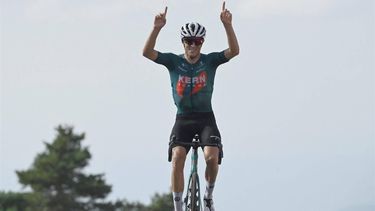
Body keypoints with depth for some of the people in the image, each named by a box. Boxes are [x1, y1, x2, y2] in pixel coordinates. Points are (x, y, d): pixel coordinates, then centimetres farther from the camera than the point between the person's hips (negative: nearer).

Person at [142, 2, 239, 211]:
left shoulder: (210, 61, -1)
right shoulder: (173, 61, 0)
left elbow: (234, 51, -16)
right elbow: (147, 52, -14)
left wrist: (228, 25, -30)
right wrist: (157, 28, -28)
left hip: (206, 118, 0)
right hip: (183, 119, 0)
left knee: (212, 157, -22)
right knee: (177, 158, -21)